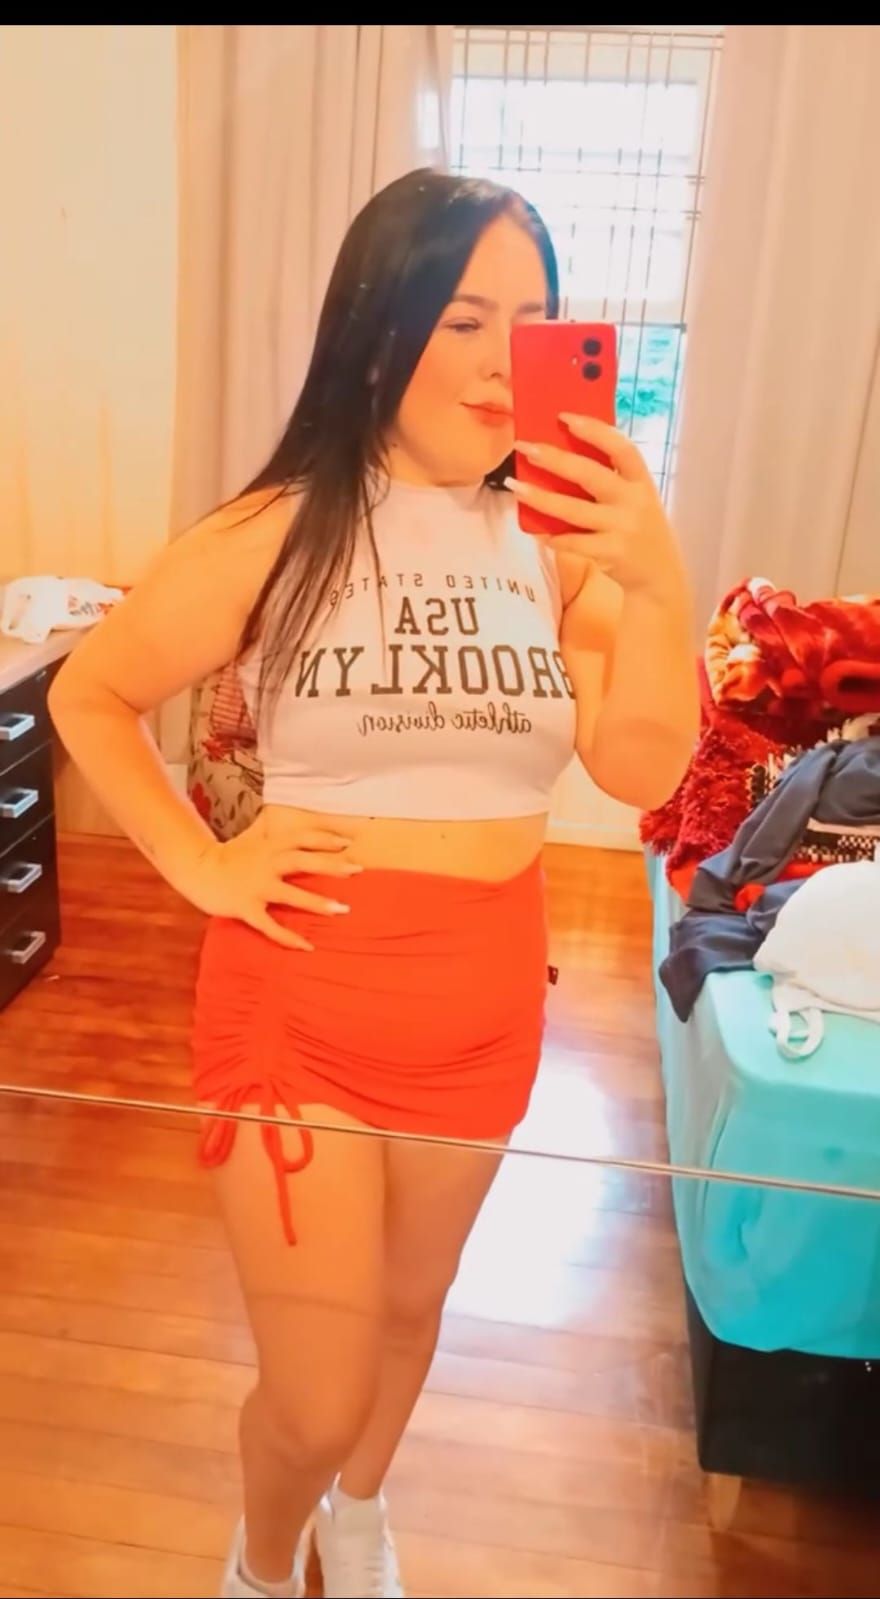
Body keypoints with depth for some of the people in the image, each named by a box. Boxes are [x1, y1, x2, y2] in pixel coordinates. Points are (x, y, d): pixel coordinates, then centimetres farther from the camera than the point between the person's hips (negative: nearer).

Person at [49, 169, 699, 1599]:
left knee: (411, 1305, 26)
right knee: (316, 1399, 8)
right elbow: (88, 696, -2)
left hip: (487, 997, 3)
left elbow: (643, 771, -10)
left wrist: (658, 581, -22)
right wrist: (198, 864, -9)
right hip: (303, 993, -3)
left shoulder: (557, 540, -5)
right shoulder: (280, 533, -12)